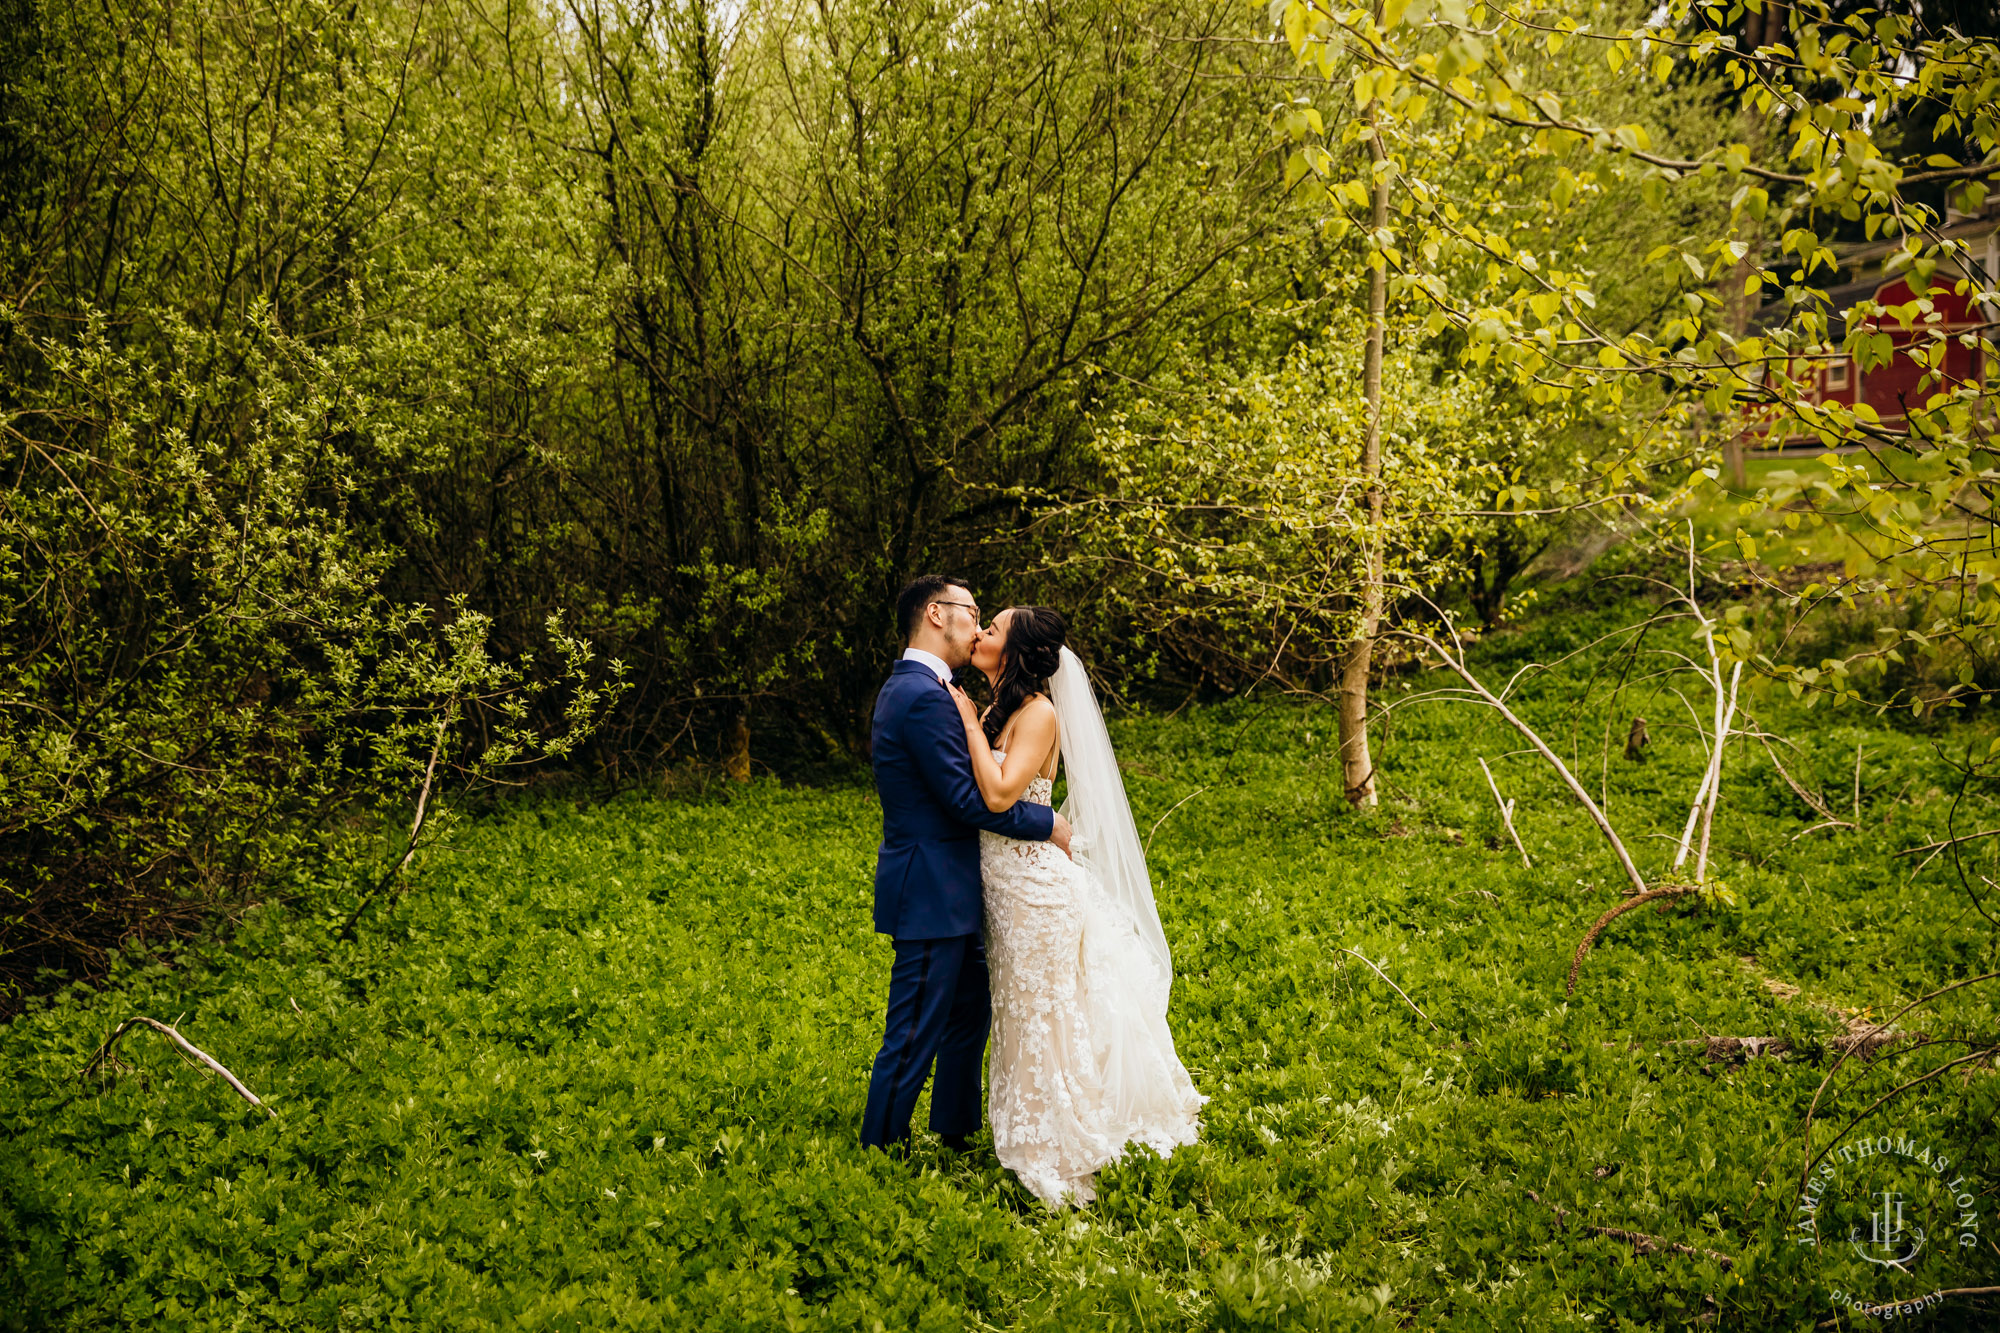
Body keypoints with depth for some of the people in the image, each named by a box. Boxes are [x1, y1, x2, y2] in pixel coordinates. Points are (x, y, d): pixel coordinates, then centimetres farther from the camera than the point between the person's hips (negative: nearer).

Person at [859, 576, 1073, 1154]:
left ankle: (955, 1133, 33)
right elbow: (968, 798, -22)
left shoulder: (907, 687, 14)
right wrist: (1048, 823, -12)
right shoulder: (925, 697, -21)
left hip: (944, 889, 11)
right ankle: (879, 1150, 10)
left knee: (970, 1006, 21)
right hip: (931, 891, -11)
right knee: (915, 1035, -1)